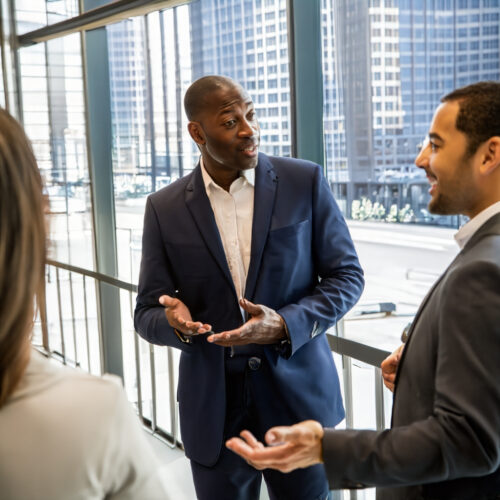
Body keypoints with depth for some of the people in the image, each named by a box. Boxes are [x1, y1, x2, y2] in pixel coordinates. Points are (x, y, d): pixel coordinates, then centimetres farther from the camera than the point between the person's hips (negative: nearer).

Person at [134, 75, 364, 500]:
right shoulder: (165, 208, -2)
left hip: (299, 395, 0)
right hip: (213, 410, 1)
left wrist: (285, 325, -19)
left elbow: (346, 275, -2)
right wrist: (176, 320, -22)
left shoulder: (305, 181, -5)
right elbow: (148, 314, 2)